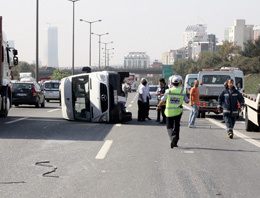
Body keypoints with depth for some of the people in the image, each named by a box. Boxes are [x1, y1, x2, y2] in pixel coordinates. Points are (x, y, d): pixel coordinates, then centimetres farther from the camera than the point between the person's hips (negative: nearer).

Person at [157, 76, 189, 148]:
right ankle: (175, 142, 18)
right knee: (176, 127, 16)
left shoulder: (168, 91, -6)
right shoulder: (182, 92, -3)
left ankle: (173, 137, -25)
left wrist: (158, 106, 19)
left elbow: (162, 101, -1)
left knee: (169, 127, 4)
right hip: (178, 112, 2)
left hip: (169, 112, -2)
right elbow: (187, 101, 7)